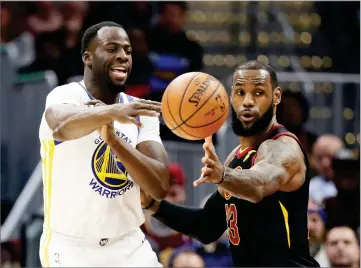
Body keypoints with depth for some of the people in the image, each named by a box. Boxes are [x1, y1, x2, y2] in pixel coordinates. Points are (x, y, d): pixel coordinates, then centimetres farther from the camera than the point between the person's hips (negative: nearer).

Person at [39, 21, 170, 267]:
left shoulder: (140, 111, 4)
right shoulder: (66, 96, -12)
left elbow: (160, 187, -9)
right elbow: (63, 127, -38)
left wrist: (113, 139, -23)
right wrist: (112, 112, -58)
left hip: (130, 246, 5)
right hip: (71, 248, -5)